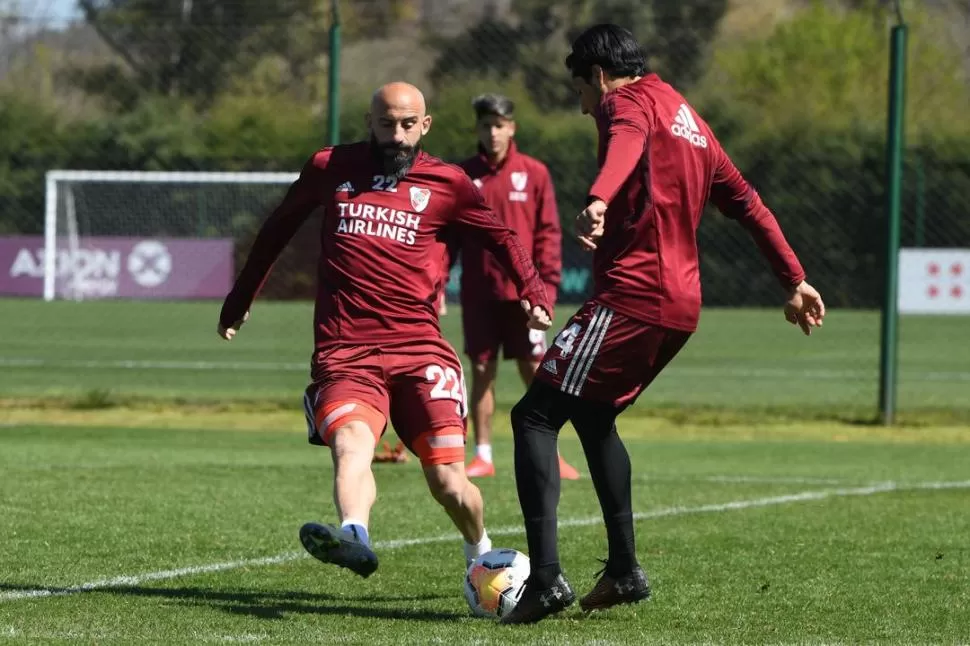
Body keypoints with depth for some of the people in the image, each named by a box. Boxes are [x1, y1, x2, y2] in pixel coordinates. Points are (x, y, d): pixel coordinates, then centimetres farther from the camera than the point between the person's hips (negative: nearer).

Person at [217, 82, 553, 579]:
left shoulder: (446, 183, 9)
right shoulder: (329, 169, 13)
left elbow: (501, 238, 15)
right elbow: (278, 229, 26)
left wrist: (533, 293, -3)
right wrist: (239, 300, 33)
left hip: (419, 347, 0)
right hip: (344, 352, 0)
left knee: (448, 484, -8)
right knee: (350, 443, -31)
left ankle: (481, 553, 22)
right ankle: (353, 536, -57)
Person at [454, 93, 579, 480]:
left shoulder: (534, 173, 1)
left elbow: (548, 232, 0)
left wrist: (546, 285, -7)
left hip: (522, 291, -1)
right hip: (478, 293, 1)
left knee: (534, 370, 0)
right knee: (482, 371, 4)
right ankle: (482, 455, 10)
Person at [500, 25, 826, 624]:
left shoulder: (628, 102, -4)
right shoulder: (689, 120, 24)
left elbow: (626, 143, -29)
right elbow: (748, 202, 26)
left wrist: (599, 200, -49)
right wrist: (795, 280, 30)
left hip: (631, 297, -9)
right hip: (681, 305, 9)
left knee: (535, 415, -8)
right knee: (593, 416, 26)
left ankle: (547, 576, -21)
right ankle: (625, 570, 25)